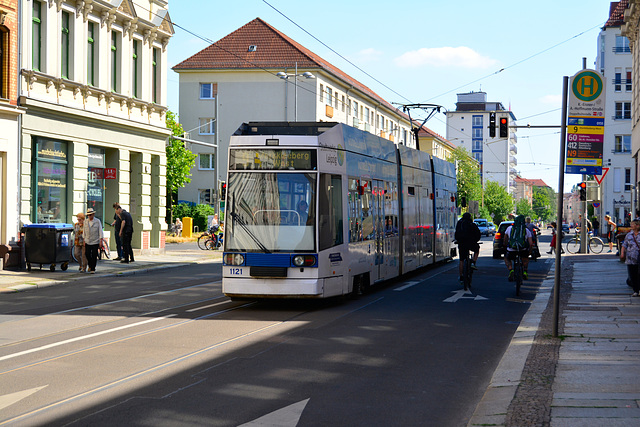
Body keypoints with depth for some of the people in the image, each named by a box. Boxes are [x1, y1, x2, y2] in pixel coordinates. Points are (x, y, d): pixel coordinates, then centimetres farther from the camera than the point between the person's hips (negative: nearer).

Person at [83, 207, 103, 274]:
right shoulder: (86, 222, 8)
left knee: (94, 255, -3)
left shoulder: (97, 221, -2)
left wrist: (101, 240, -7)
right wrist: (84, 240, 11)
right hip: (87, 242, 3)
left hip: (95, 242, -3)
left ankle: (93, 269, 3)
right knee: (87, 254, 0)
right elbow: (84, 231, 14)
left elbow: (100, 231, -2)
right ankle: (90, 266, 24)